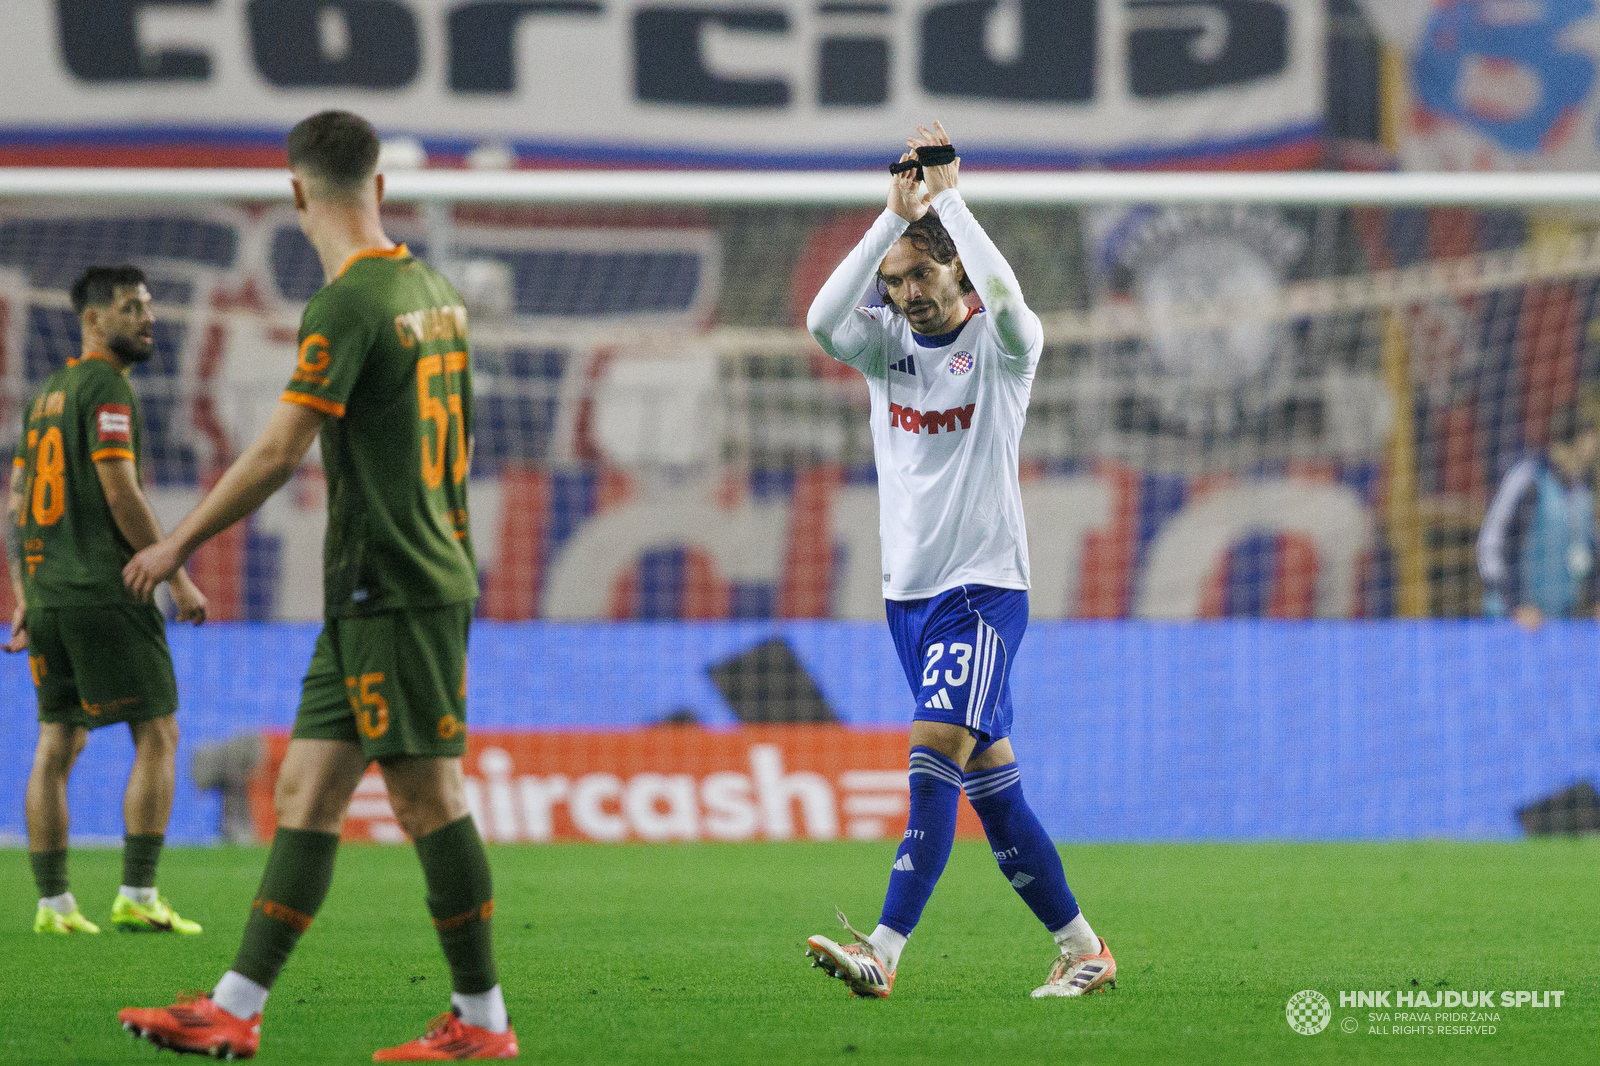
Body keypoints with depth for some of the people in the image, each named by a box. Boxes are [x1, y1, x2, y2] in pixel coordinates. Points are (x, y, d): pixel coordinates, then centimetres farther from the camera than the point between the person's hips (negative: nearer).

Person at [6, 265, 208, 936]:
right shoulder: (106, 387, -8)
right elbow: (120, 492, -15)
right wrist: (178, 579, -11)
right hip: (106, 593, -8)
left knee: (57, 745, 9)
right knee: (157, 736, -4)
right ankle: (136, 897, -11)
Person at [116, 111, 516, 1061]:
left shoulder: (348, 305, -15)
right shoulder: (436, 291, 12)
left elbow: (279, 452, -17)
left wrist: (179, 545, -8)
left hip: (390, 591, -9)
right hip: (433, 574, 9)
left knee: (429, 797, -4)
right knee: (306, 791, 8)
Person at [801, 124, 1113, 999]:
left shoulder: (1000, 347, -4)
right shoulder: (887, 347, 8)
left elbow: (1006, 299, -28)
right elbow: (823, 319, -13)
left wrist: (948, 197, -19)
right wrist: (893, 215, -15)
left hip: (983, 588, -6)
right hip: (908, 590, 6)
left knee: (935, 751, -20)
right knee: (988, 779, 8)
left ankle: (883, 953, -27)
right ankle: (1082, 948, 17)